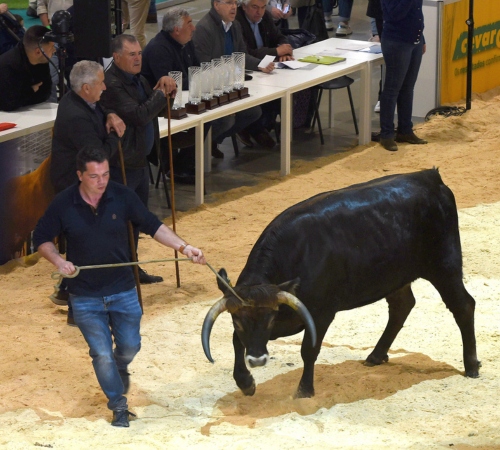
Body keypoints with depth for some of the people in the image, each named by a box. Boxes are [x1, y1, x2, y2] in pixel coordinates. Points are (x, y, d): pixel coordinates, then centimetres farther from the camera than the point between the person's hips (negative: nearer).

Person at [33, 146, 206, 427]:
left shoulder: (123, 197, -12)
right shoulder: (63, 205, -14)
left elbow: (153, 226, -6)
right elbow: (42, 238, -1)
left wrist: (183, 247, -18)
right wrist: (59, 261, -18)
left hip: (123, 291, 1)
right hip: (86, 297, -1)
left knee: (130, 346, 11)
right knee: (102, 354, 2)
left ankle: (121, 368, 48)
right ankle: (118, 405, 23)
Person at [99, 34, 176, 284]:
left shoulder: (136, 79, 11)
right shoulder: (112, 84, -21)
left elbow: (156, 109, 17)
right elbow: (140, 115, -28)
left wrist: (164, 89, -3)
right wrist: (160, 93, -14)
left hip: (140, 160, 10)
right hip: (122, 164, -10)